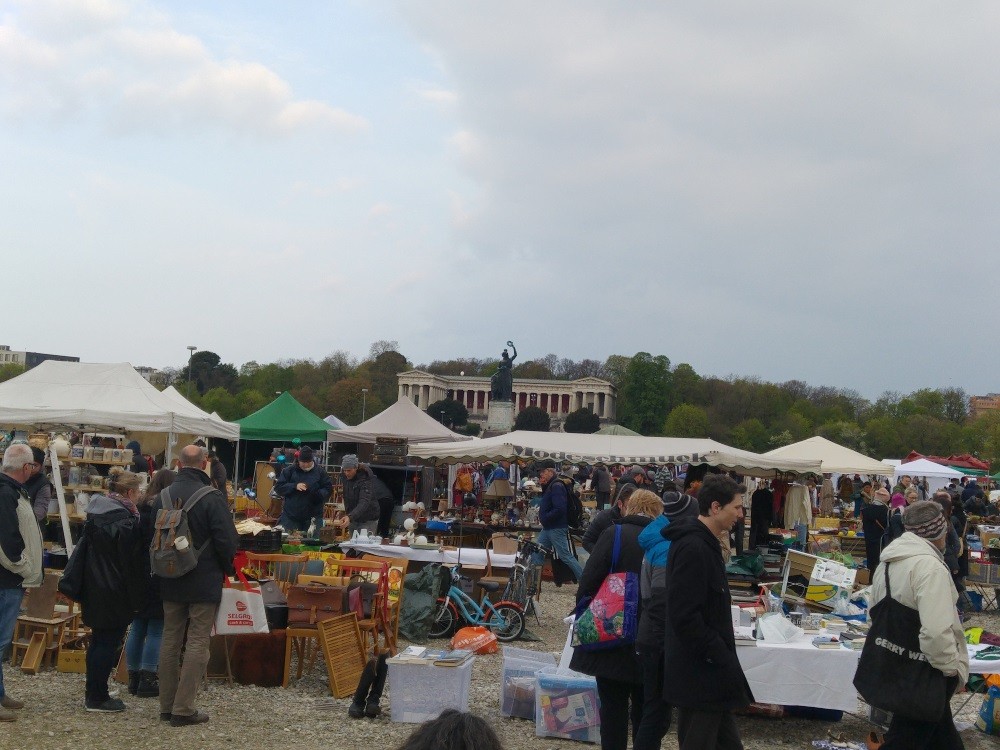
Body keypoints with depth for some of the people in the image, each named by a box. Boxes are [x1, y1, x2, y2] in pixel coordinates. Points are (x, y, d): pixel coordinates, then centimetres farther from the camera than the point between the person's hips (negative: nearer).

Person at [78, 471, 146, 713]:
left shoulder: (95, 513, 7)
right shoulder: (127, 522, -19)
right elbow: (132, 563, -17)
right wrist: (136, 597, -11)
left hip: (93, 587, 9)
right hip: (115, 593, -9)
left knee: (99, 641, 18)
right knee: (109, 643, 0)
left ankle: (94, 694, 25)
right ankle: (97, 699, 4)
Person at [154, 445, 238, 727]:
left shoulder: (163, 497, 1)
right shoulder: (211, 497, -17)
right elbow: (227, 540, -16)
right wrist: (227, 569, 2)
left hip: (170, 582, 6)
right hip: (204, 582, -5)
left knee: (170, 641, 14)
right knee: (197, 643, 0)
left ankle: (167, 705, 20)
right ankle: (183, 708, -1)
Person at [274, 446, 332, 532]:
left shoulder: (320, 472, 3)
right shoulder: (289, 470, 3)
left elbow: (329, 490, 2)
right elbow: (278, 487, -1)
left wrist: (317, 494, -19)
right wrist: (294, 486, -16)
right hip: (290, 516, 0)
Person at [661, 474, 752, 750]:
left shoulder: (703, 542, 11)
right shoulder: (692, 549, -22)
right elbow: (685, 618, -27)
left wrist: (723, 654, 16)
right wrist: (721, 657, -20)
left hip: (708, 669, 10)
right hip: (699, 675, -10)